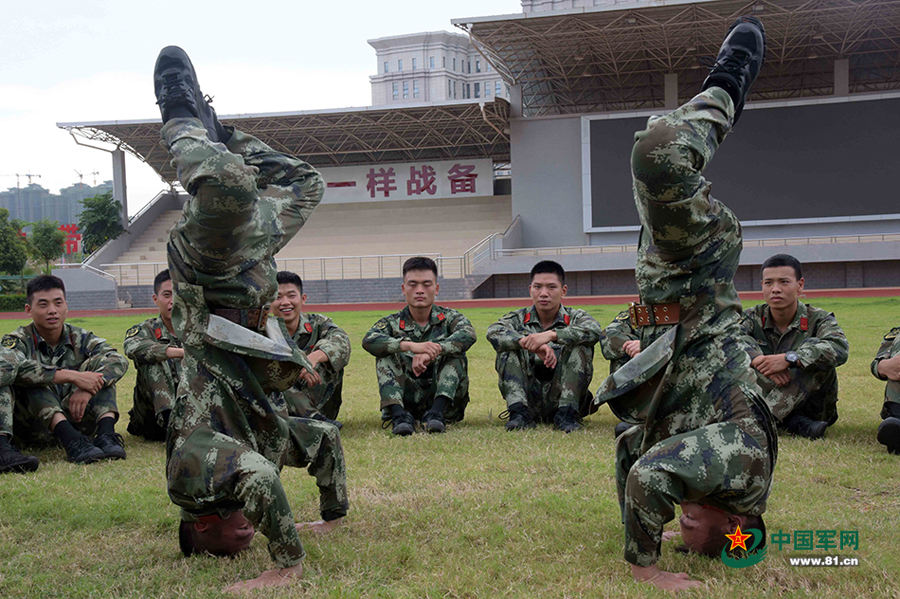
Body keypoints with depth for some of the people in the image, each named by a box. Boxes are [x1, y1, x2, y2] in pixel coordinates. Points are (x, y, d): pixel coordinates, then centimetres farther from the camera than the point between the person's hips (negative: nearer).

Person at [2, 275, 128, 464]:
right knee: (34, 377, -26)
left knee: (99, 362, -12)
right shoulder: (19, 341, -3)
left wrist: (88, 389, -33)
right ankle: (72, 442, -44)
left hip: (75, 417, 2)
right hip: (35, 430, -2)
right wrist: (73, 376, -35)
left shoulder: (80, 339, 4)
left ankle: (106, 433, -33)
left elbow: (119, 360, -14)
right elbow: (15, 369, -29)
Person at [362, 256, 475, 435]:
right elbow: (369, 340, -18)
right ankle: (398, 414, -31)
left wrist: (433, 351, -37)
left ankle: (437, 412, -35)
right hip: (406, 399, 1)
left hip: (444, 396, 0)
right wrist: (410, 345, -35)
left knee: (454, 353, -20)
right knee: (386, 355, -15)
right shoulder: (392, 323, 6)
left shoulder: (449, 318, 6)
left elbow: (468, 334, -19)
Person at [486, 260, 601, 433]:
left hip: (562, 397, -1)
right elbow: (493, 332, -15)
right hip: (528, 398, 1)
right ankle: (519, 411, -22)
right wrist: (529, 343, -31)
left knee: (580, 346, -19)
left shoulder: (575, 317, 4)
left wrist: (551, 335, -33)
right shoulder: (519, 318, 8)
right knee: (509, 347, -14)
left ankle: (567, 413, -23)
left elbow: (594, 331, -21)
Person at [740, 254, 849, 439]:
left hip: (812, 408, -1)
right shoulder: (753, 317, 3)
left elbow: (839, 349, -26)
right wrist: (760, 360, -36)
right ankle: (794, 423, -33)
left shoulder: (818, 319, -2)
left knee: (814, 349, -26)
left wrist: (788, 359, -36)